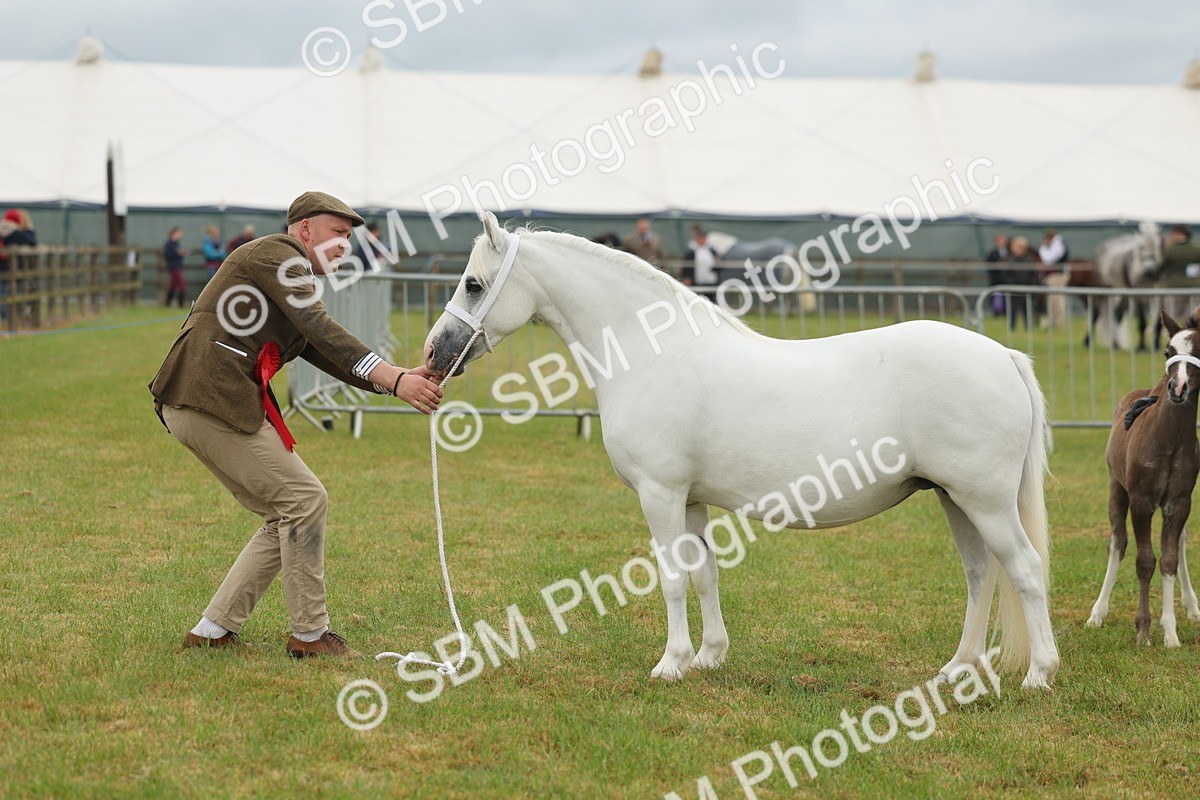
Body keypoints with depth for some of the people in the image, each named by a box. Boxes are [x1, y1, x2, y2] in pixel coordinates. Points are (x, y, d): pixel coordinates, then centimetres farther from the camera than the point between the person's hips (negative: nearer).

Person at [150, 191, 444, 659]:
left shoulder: (288, 280, 28)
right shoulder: (275, 255, -4)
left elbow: (325, 355, 19)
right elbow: (321, 331, -17)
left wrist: (398, 380, 4)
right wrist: (393, 378, -22)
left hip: (193, 407, 11)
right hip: (212, 399, -11)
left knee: (285, 519, 11)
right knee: (304, 499, -8)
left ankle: (212, 632, 12)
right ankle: (309, 633, 0)